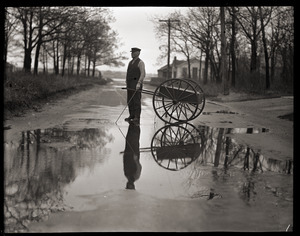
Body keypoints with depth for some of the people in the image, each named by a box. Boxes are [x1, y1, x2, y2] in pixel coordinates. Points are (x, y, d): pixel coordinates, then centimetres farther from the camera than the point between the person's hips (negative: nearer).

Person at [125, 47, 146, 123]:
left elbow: (143, 74, -15)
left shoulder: (140, 62, -6)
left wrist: (139, 83, -26)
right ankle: (131, 116, 13)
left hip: (136, 84, -8)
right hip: (130, 84, 8)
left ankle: (137, 117, -6)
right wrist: (126, 83, 14)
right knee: (130, 100, 7)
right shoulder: (130, 62, 18)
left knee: (136, 100, -8)